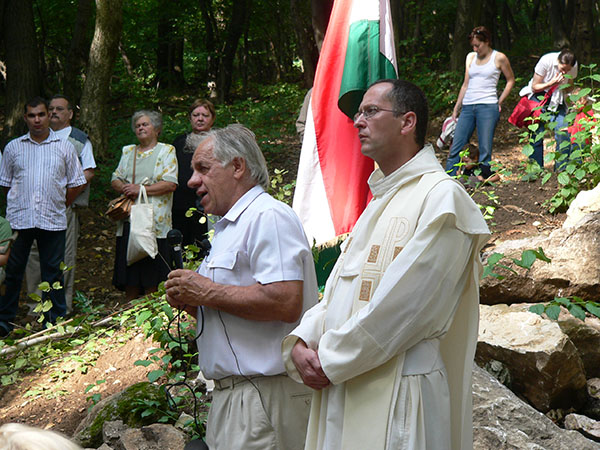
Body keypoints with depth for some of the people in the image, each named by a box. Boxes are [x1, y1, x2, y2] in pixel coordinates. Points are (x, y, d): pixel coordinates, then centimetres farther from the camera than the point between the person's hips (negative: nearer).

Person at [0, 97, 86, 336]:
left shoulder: (65, 147, 8)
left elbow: (76, 183, 12)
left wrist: (60, 205, 7)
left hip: (53, 220, 0)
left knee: (53, 272, 5)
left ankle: (56, 322, 14)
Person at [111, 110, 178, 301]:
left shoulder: (166, 151, 3)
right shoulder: (128, 151, 19)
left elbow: (170, 184, -8)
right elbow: (115, 179, 17)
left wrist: (141, 189, -13)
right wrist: (126, 188, -5)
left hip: (155, 223, -5)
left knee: (152, 281, -5)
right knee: (129, 277, 5)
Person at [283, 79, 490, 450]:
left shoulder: (442, 197, -12)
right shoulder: (382, 200, 17)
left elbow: (404, 307, -19)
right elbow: (340, 288, 14)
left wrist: (330, 361, -13)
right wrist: (301, 342, -3)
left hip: (396, 395, -8)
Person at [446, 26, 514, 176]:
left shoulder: (499, 58, 3)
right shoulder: (471, 57, 16)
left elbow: (510, 80, 12)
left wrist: (500, 102, 3)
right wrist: (457, 107, 14)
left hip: (487, 107, -4)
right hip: (467, 107, 4)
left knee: (485, 150, -5)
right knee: (455, 148, -2)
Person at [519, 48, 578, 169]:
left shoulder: (574, 65, -12)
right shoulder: (546, 61, -23)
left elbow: (570, 88, 3)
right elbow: (535, 86, -14)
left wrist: (565, 87, -21)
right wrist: (552, 83, -30)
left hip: (557, 99, 3)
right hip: (539, 95, -3)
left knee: (563, 132, -12)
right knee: (537, 133, -9)